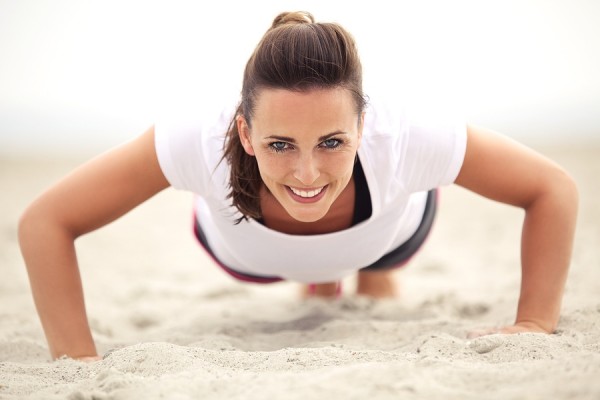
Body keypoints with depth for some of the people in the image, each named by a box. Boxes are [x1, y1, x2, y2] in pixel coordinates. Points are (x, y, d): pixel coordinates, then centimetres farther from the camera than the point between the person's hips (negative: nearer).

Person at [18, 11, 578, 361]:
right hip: (247, 250, 1)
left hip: (389, 230, 0)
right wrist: (79, 361, -41)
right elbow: (45, 222, -38)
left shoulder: (401, 141, -46)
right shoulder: (205, 142, -47)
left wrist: (535, 326, -34)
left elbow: (553, 190, -31)